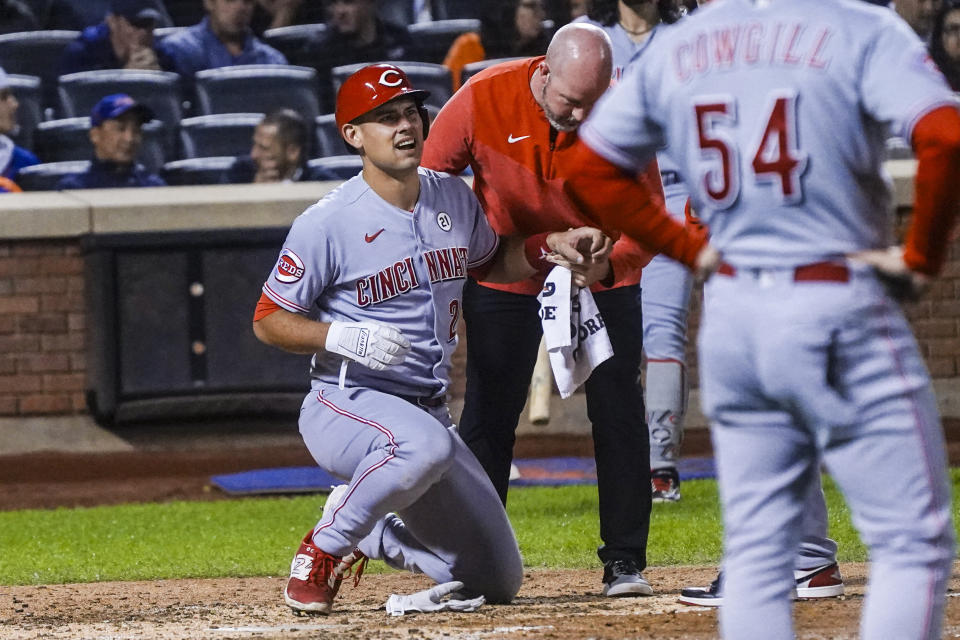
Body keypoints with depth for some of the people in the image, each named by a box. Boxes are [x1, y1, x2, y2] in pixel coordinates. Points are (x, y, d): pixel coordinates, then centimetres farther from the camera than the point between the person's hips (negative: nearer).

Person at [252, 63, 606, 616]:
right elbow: (268, 321, -9)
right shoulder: (329, 223, -14)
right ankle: (323, 551, -18)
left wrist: (550, 246, 3)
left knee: (497, 581, 6)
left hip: (429, 410, 7)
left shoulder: (453, 198, 4)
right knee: (424, 445, -42)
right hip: (347, 405, -7)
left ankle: (369, 536, 28)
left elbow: (490, 261, 22)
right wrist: (342, 336, -26)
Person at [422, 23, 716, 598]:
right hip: (503, 276, 0)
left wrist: (607, 262, -38)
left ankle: (625, 561, 5)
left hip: (604, 276, 0)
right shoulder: (483, 101, -23)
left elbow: (647, 222, -19)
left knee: (619, 414, -4)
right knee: (487, 416, 0)